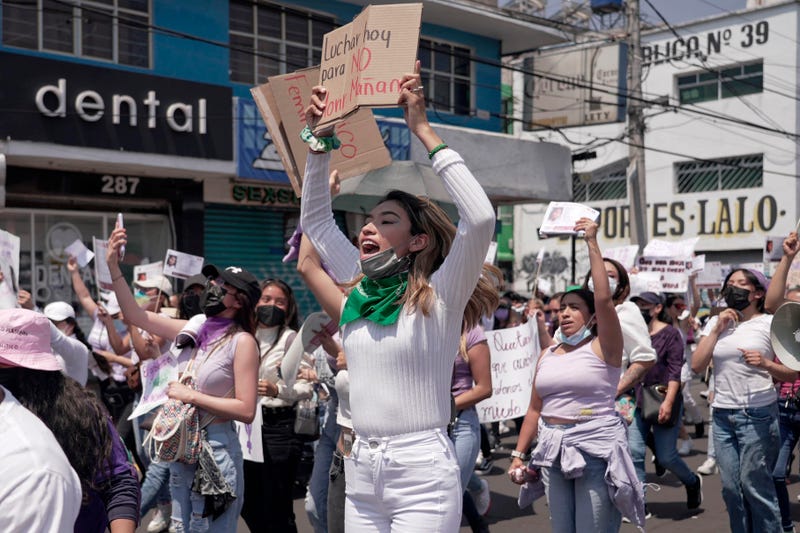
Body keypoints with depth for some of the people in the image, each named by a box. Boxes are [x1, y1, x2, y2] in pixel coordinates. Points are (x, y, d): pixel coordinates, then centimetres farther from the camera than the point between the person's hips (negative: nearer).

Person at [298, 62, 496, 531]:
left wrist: (423, 130, -19)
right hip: (362, 474, 7)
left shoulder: (438, 297, -8)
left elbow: (480, 218, -23)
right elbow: (315, 219, 19)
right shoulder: (361, 293, 9)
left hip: (423, 475, -6)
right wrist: (320, 141, 10)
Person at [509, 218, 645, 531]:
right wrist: (519, 453, 10)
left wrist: (592, 243, -17)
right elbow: (535, 409, 14)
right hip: (554, 450, 6)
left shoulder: (603, 348, -5)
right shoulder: (547, 355, 11)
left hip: (596, 449, -6)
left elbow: (604, 299, -20)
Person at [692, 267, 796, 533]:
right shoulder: (716, 322, 13)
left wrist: (766, 364, -20)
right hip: (722, 414, 4)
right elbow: (697, 365, 3)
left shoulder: (770, 323, 0)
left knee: (755, 486, -4)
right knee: (731, 488, 7)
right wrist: (717, 329, -2)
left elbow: (792, 373, -1)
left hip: (757, 414, -4)